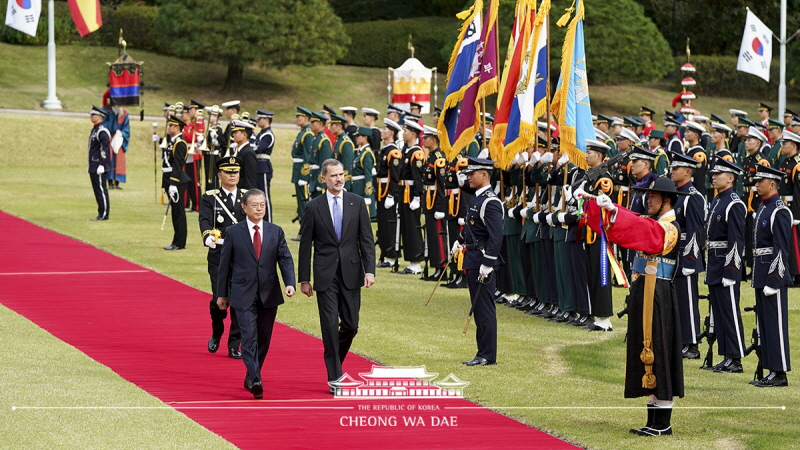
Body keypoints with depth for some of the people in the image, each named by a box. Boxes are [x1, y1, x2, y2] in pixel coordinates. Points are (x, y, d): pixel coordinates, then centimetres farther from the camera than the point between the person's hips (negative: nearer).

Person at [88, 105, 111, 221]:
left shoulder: (102, 131, -15)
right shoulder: (94, 129, 17)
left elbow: (105, 147, -21)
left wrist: (102, 165, -22)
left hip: (98, 166, -10)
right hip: (93, 167, 10)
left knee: (101, 190, -6)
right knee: (97, 190, 11)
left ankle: (104, 215, -4)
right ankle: (101, 214, 15)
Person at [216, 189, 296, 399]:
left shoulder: (276, 232, 7)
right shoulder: (233, 232, 1)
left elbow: (285, 259, 2)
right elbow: (224, 264, 5)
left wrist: (290, 283, -15)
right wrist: (222, 293, 6)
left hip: (269, 294, 3)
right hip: (243, 295, -3)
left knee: (263, 339, 9)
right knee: (249, 338, -14)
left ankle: (250, 378, 25)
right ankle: (255, 381, -22)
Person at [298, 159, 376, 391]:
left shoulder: (357, 203, 5)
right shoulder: (314, 207, 1)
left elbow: (366, 239, 4)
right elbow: (305, 245, 4)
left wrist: (369, 270, -7)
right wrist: (304, 279, 1)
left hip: (351, 273, 2)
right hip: (325, 274, -2)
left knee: (351, 325, 4)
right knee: (330, 325, -7)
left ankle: (335, 360, 32)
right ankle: (335, 377, -2)